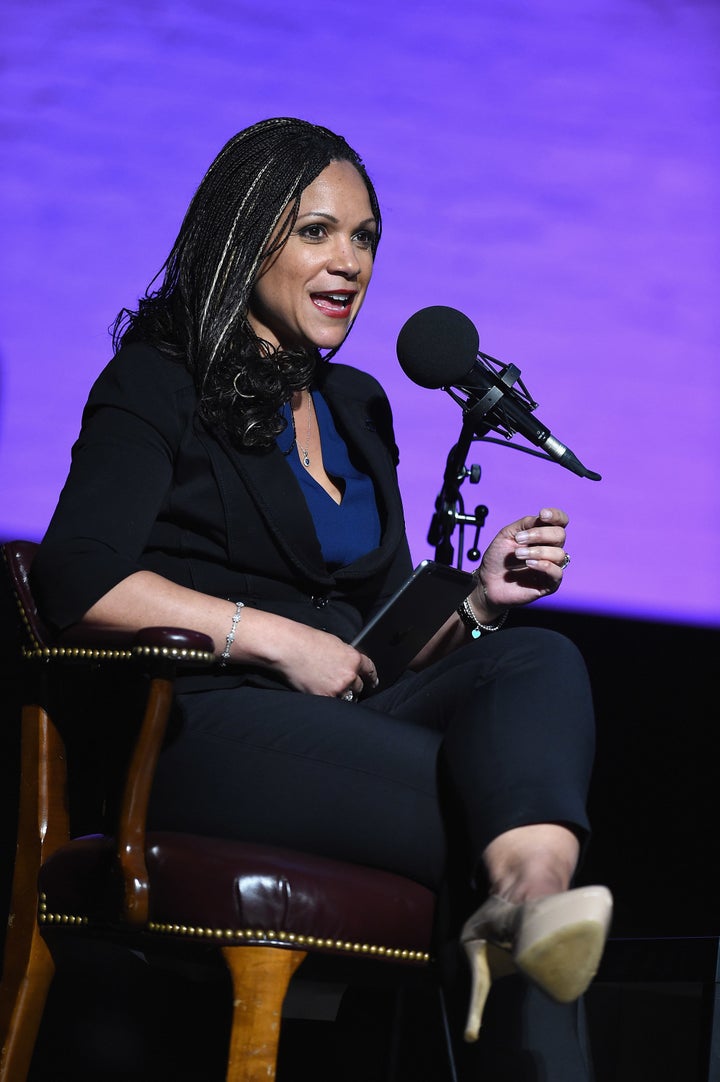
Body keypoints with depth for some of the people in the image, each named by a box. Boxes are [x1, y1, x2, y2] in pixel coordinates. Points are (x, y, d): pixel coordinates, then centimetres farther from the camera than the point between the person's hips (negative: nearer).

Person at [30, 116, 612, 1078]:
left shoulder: (357, 406, 27)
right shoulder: (161, 385, 5)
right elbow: (77, 579, -11)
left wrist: (479, 602, 5)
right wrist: (278, 637, -13)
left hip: (336, 725, 6)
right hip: (200, 728, -6)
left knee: (540, 657, -29)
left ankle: (525, 903, -55)